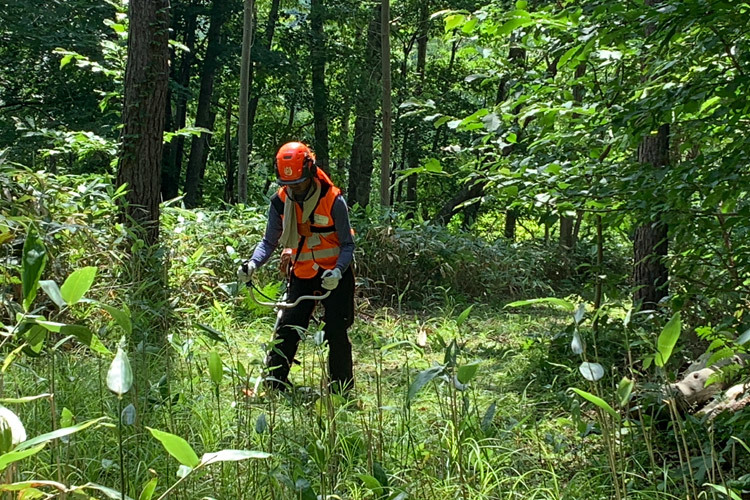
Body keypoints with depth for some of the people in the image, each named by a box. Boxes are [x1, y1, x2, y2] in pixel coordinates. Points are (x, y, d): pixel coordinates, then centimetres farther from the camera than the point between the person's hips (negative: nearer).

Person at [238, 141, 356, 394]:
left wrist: (338, 271, -29)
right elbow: (269, 241, 1)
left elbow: (347, 244, -11)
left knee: (336, 331, -5)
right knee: (288, 327, -4)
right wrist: (253, 263, -18)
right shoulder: (280, 201, -6)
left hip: (334, 275, -3)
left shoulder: (333, 200, -17)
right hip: (301, 275, 3)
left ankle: (342, 387, 9)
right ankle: (275, 380, 7)